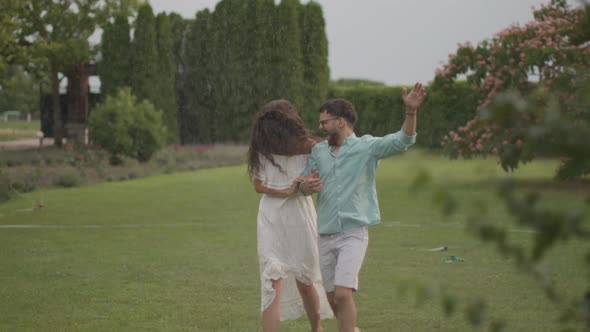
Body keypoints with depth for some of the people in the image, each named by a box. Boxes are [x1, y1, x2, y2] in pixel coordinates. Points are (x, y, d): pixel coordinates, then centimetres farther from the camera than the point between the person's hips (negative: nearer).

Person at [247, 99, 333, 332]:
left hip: (299, 217, 0)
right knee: (273, 283, -11)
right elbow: (259, 185, -1)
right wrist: (285, 191, -16)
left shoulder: (308, 148, -8)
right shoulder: (261, 150, -4)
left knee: (305, 280, 14)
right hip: (271, 219, 0)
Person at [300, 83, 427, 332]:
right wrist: (307, 186, -11)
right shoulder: (318, 151, 9)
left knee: (343, 293, -19)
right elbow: (303, 185, 14)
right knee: (333, 300, 12)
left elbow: (402, 140, -16)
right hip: (325, 236, 5)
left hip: (353, 234, -5)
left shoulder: (367, 146, -4)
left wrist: (411, 112, -34)